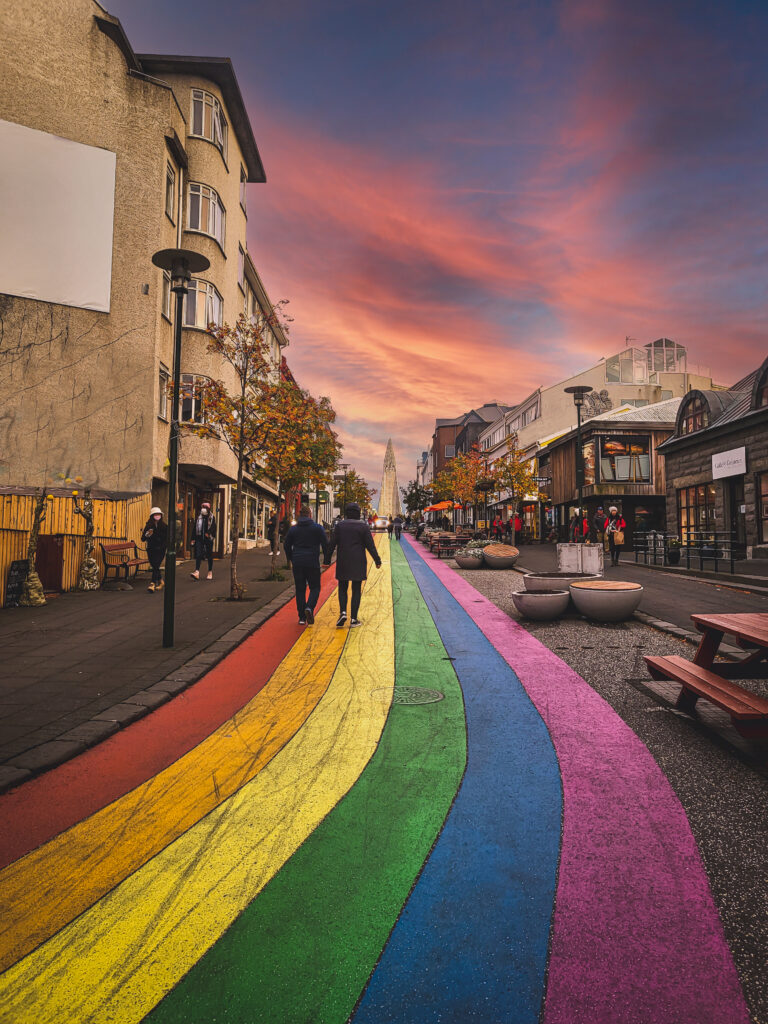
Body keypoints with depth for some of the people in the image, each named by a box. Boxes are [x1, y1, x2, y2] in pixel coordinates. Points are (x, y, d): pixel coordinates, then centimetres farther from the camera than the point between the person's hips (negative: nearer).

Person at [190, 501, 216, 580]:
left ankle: (210, 573, 17)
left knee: (209, 556, 6)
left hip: (208, 539, -2)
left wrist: (208, 533, -28)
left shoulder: (212, 518, 0)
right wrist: (193, 538, 7)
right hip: (199, 538, 2)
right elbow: (194, 528, 12)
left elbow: (213, 527, -10)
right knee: (198, 555, -8)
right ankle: (197, 572, -15)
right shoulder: (198, 518, 10)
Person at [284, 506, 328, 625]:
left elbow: (287, 546, 12)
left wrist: (290, 560, 24)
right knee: (315, 587, 9)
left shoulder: (293, 529, 7)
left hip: (297, 564, 3)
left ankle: (302, 617, 8)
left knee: (300, 589, 9)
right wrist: (326, 560, 6)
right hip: (312, 563, -3)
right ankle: (309, 608, -17)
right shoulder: (317, 528, -2)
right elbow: (325, 544, -4)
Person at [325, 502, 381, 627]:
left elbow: (332, 544, -1)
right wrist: (377, 561, 4)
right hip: (358, 563, -1)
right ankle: (353, 619, 4)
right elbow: (370, 546, -5)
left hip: (342, 563, 1)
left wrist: (327, 561, 6)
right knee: (356, 590, 5)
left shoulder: (340, 526, 0)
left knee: (342, 588, 13)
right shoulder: (363, 526, -4)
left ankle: (343, 612, -7)